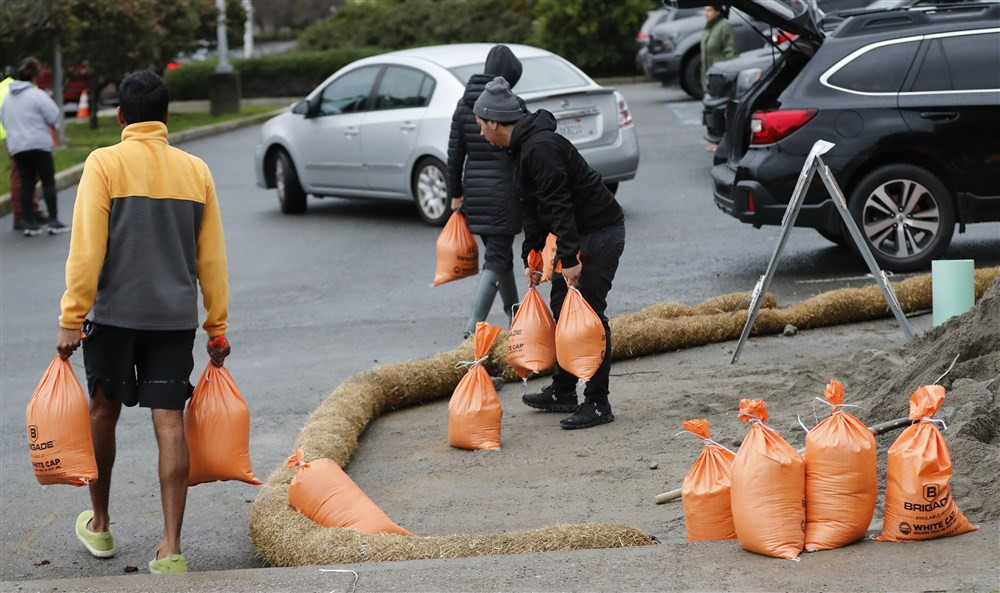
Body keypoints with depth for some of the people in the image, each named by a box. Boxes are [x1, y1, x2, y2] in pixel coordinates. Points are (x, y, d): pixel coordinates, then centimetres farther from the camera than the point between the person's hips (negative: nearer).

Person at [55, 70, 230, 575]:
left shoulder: (105, 164, -6)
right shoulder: (196, 170, 5)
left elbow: (87, 248, -11)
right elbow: (212, 256, 8)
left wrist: (71, 318, -7)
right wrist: (217, 327, 14)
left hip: (115, 313, -2)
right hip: (176, 317, 2)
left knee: (104, 412, 16)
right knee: (169, 423, 1)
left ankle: (99, 525, 31)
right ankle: (170, 548, -4)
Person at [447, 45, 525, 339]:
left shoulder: (464, 103, 6)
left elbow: (455, 152, 9)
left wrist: (456, 193, 17)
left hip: (474, 190, 6)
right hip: (504, 190, -6)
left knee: (500, 255, 19)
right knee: (496, 259, -4)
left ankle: (516, 320, 32)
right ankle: (475, 325, -17)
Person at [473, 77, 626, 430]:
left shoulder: (539, 149, -21)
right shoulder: (522, 148, 12)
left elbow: (560, 205, -26)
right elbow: (534, 208, 20)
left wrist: (569, 259, -27)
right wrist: (531, 258, 20)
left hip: (600, 232, -11)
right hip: (579, 233, 11)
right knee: (562, 309, 15)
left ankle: (598, 404, -4)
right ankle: (563, 393, 26)